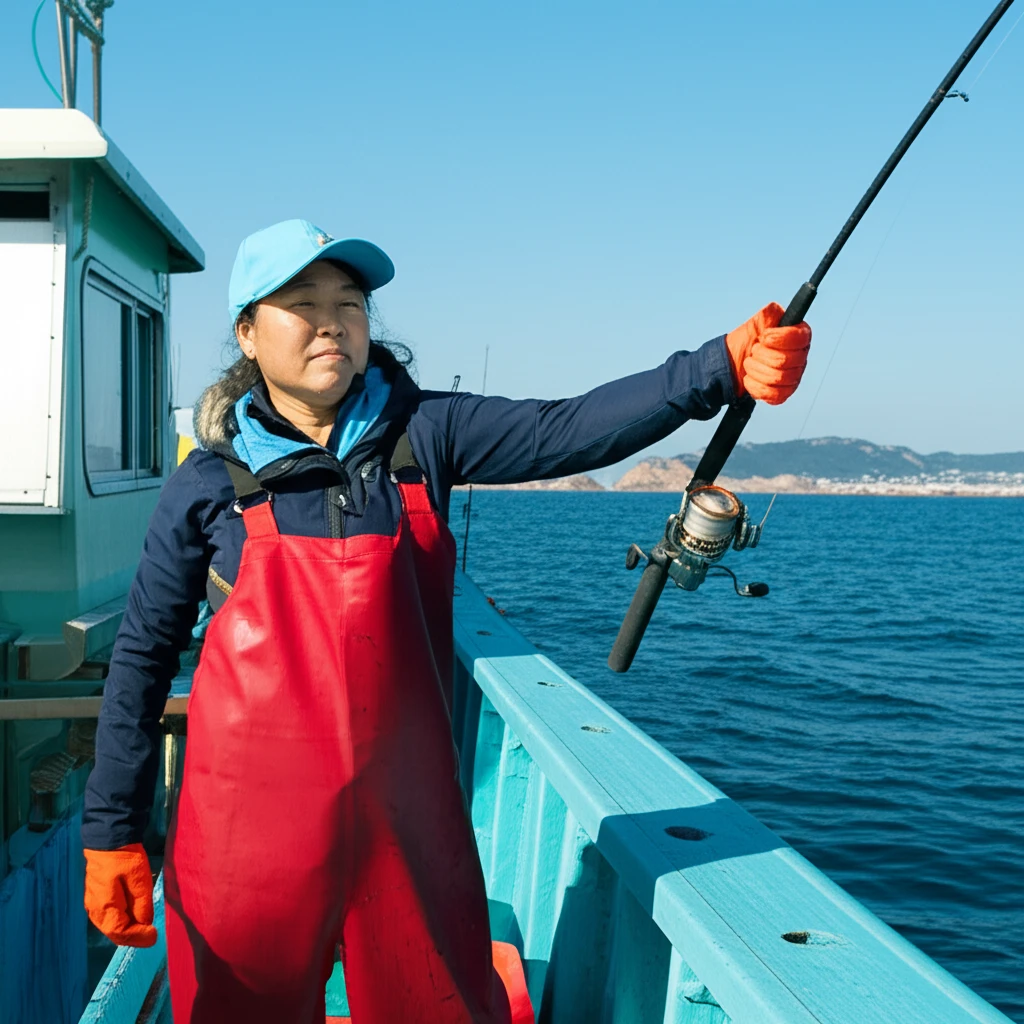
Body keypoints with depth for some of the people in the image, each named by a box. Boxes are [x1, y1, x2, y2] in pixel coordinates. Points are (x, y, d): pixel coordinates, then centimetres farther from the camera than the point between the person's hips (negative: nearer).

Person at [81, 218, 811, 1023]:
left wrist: (722, 369, -26)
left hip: (407, 820, 2)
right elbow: (142, 660, 3)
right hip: (249, 829, -1)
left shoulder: (421, 436, 1)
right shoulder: (207, 487, -2)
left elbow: (570, 430, -13)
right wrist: (111, 833, 2)